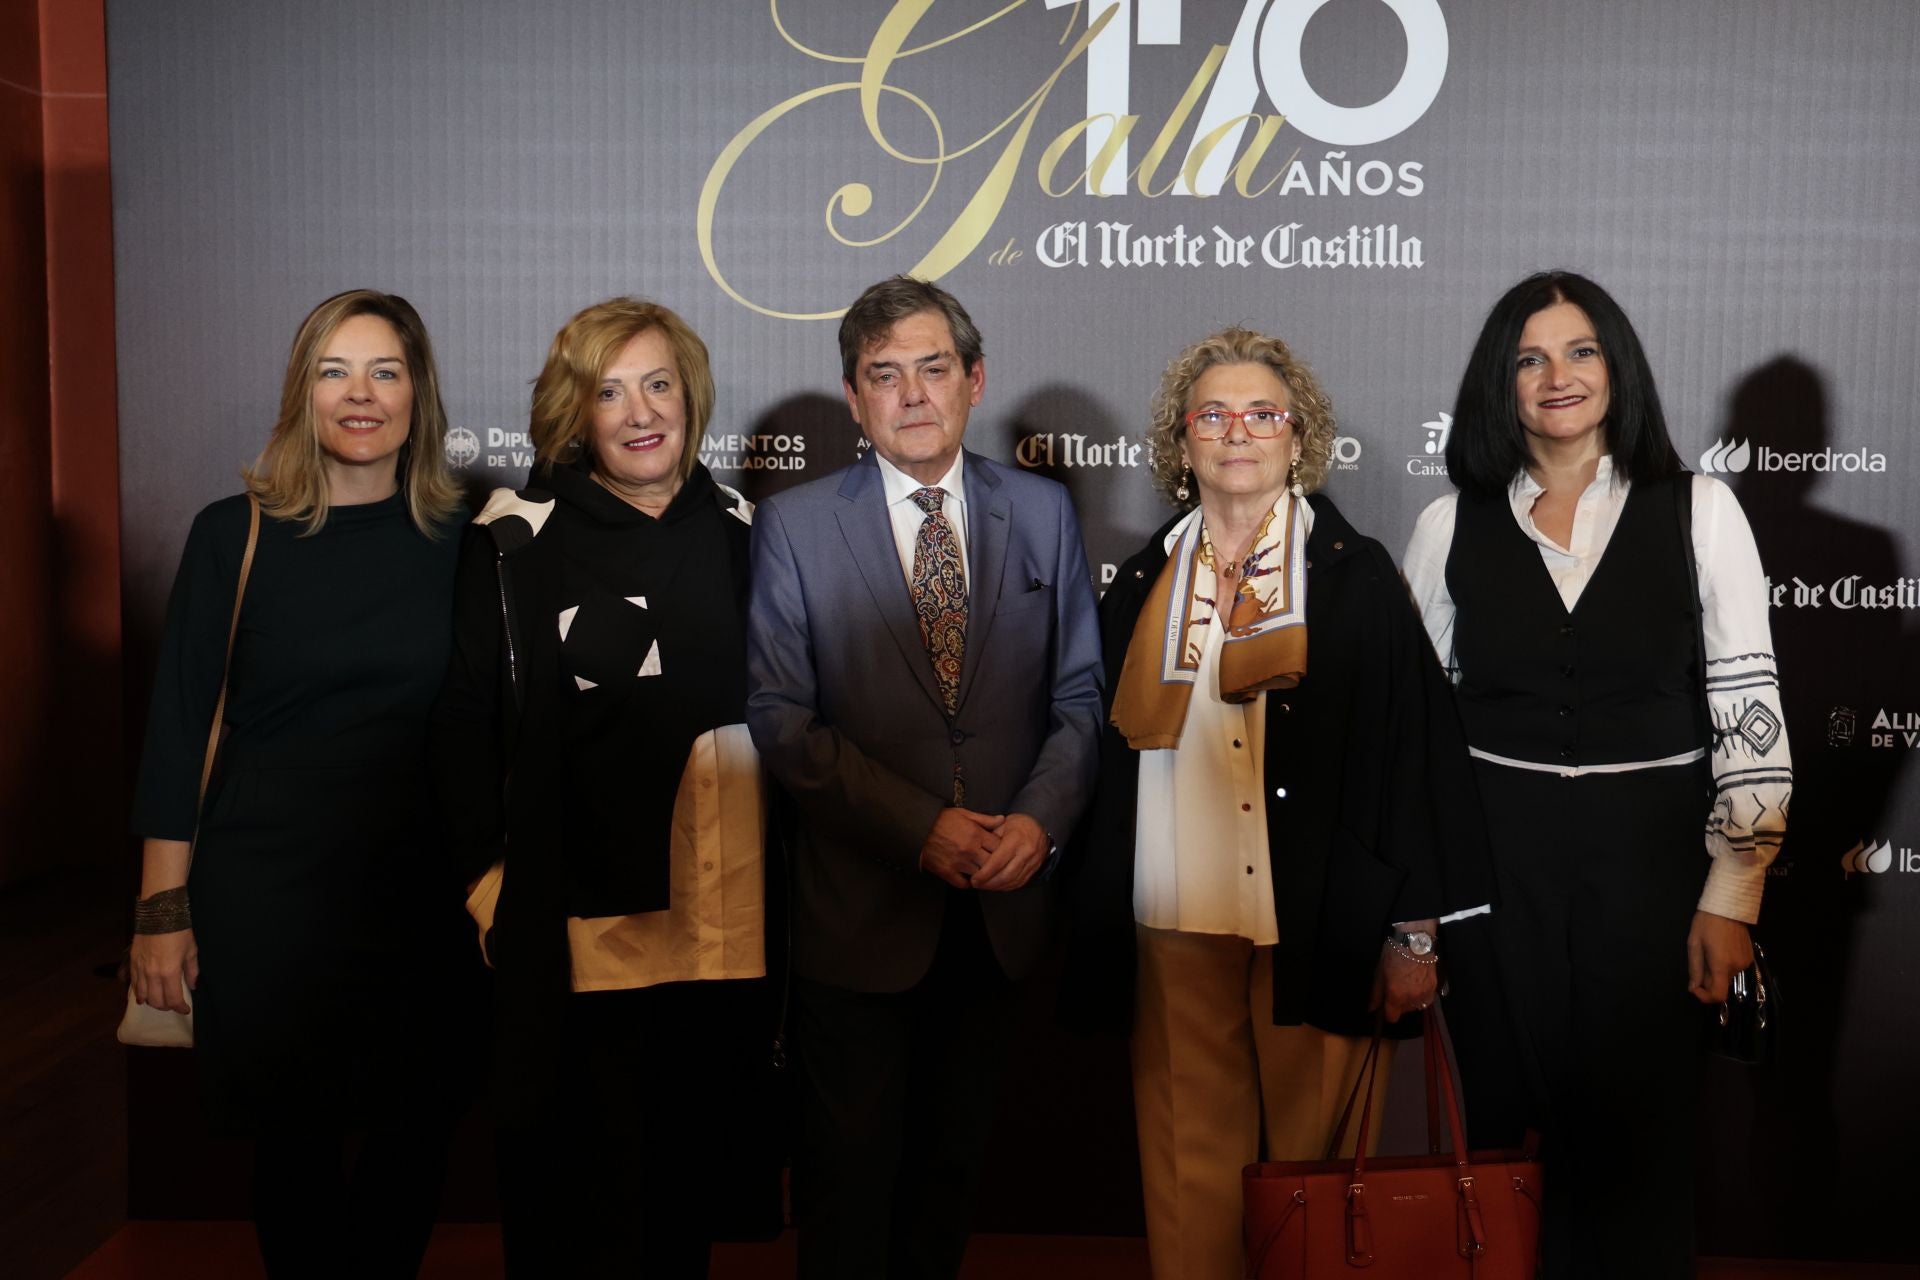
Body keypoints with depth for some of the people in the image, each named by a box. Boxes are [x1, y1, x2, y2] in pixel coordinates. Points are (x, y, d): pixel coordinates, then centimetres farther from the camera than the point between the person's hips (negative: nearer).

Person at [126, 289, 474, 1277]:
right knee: (293, 1136, 8)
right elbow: (177, 727, -2)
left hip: (421, 889, 2)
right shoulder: (233, 535, -3)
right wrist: (163, 911, -4)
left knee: (417, 1131, 8)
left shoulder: (457, 540, 3)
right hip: (266, 890, -1)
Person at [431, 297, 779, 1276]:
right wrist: (498, 883, -7)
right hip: (583, 938, -3)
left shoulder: (740, 532, 9)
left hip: (734, 935, 4)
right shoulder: (518, 544, -2)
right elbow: (464, 727, -1)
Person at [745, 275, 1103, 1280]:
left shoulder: (1042, 512, 4)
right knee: (851, 1168, 10)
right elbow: (780, 716, -9)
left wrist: (1039, 820, -12)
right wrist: (919, 827, -17)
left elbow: (1079, 694, 5)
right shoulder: (794, 525, -3)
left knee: (953, 1156, 18)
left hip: (998, 904, 3)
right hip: (860, 905, -2)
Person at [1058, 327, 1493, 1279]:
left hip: (1317, 923, -2)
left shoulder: (1358, 577, 3)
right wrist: (1095, 932, 10)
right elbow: (1109, 755, 13)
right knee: (1190, 1173, 5)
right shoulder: (1143, 585, 10)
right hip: (1178, 925, 2)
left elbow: (1412, 752, -1)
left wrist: (1414, 932, -6)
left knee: (1313, 1164, 4)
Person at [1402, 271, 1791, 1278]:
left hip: (1650, 854, -1)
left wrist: (1732, 895, -6)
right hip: (1495, 858, 1)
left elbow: (1749, 708, -2)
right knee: (1508, 1123, 8)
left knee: (1636, 1136, 7)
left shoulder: (1698, 511, -1)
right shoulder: (1449, 526, 3)